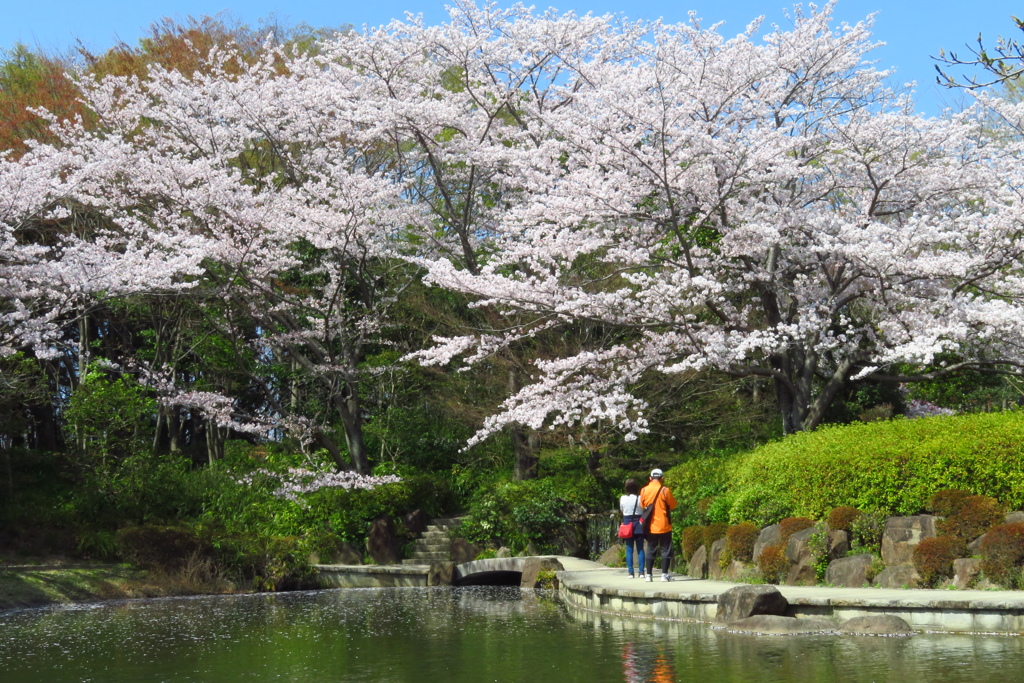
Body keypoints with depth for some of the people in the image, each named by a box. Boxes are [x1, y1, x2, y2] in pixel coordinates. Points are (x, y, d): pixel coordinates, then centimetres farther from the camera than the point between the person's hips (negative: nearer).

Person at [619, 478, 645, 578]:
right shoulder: (640, 498, -9)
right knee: (640, 549, 6)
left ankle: (630, 572, 1)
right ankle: (641, 571, 3)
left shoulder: (622, 498, -6)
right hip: (639, 525, -1)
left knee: (629, 549, 5)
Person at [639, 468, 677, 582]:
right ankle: (664, 574, 0)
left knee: (650, 550, 10)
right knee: (665, 550, 4)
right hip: (664, 525, -3)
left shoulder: (644, 490, 0)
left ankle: (649, 574, 8)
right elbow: (672, 505, 0)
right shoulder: (665, 490, -10)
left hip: (650, 526, 3)